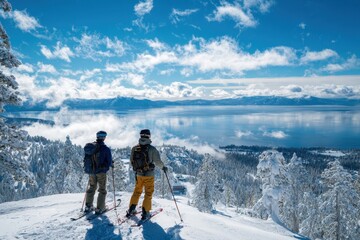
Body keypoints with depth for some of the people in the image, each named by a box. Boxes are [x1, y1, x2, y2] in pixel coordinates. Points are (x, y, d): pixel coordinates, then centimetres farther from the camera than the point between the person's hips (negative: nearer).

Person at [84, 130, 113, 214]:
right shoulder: (106, 149, -16)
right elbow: (109, 161, -11)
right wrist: (111, 164, 11)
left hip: (92, 171, 5)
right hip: (101, 172, -5)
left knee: (91, 188, 19)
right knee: (102, 190, 8)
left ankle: (88, 206, 22)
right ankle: (99, 208, 8)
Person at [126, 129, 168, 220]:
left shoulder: (134, 148, -5)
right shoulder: (152, 149, -18)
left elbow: (131, 161, 4)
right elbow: (158, 162, -14)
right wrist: (163, 167, 6)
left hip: (139, 175, 4)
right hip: (149, 175, -4)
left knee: (137, 192, 21)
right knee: (148, 193, 10)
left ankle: (131, 210, 25)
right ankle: (145, 213, 12)